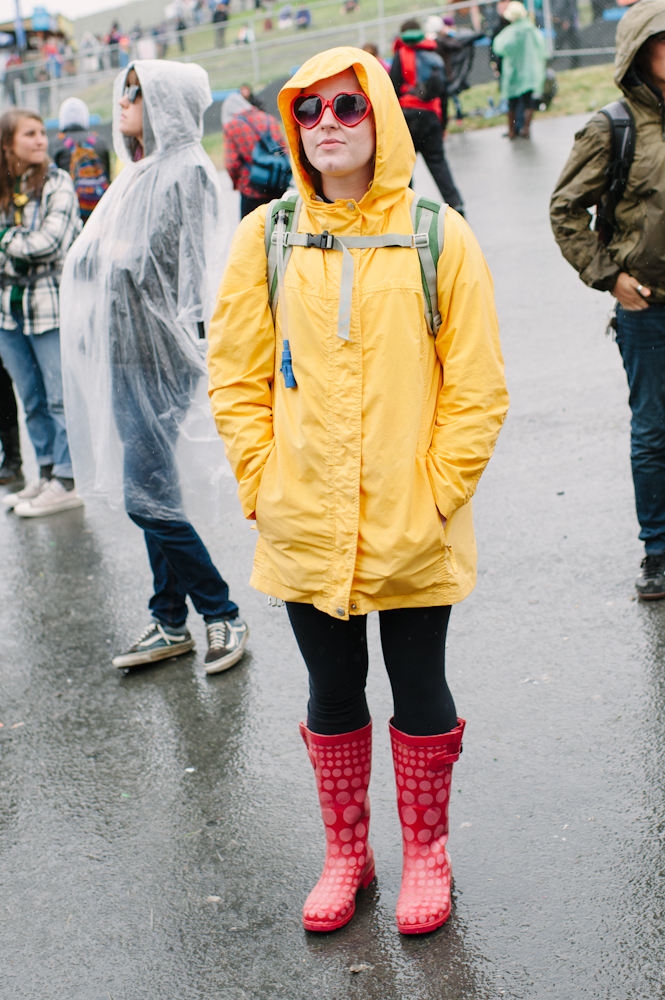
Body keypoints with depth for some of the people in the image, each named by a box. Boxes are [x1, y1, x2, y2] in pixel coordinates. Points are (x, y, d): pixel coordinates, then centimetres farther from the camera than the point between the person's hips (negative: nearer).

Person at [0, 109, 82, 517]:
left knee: (60, 397, -1)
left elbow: (50, 242, -15)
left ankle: (67, 481, 6)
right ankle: (47, 472, 24)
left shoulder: (57, 183, -5)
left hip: (52, 305, -5)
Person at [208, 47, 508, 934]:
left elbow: (477, 386, -3)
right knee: (333, 691, 15)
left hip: (412, 530, -2)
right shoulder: (265, 236, 1)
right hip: (305, 527, 2)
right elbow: (236, 375, 5)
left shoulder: (438, 236, -4)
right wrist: (262, 484, -2)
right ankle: (346, 852, 34)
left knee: (419, 688, 12)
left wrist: (438, 490, -8)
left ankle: (426, 853, 32)